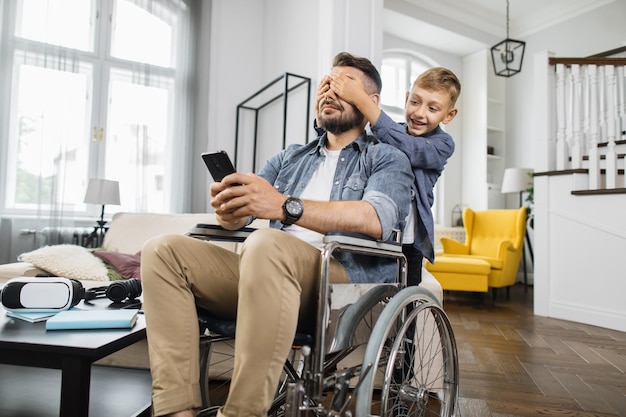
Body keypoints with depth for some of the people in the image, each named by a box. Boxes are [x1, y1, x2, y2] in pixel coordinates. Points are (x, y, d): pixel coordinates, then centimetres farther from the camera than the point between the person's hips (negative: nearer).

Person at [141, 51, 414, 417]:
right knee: (163, 250, -10)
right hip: (276, 272, 6)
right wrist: (229, 207, -12)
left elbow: (377, 218, -14)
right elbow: (243, 215, 13)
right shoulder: (290, 157, 25)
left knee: (267, 245, -35)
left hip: (348, 279, -5)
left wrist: (285, 206, -26)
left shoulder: (387, 158, 9)